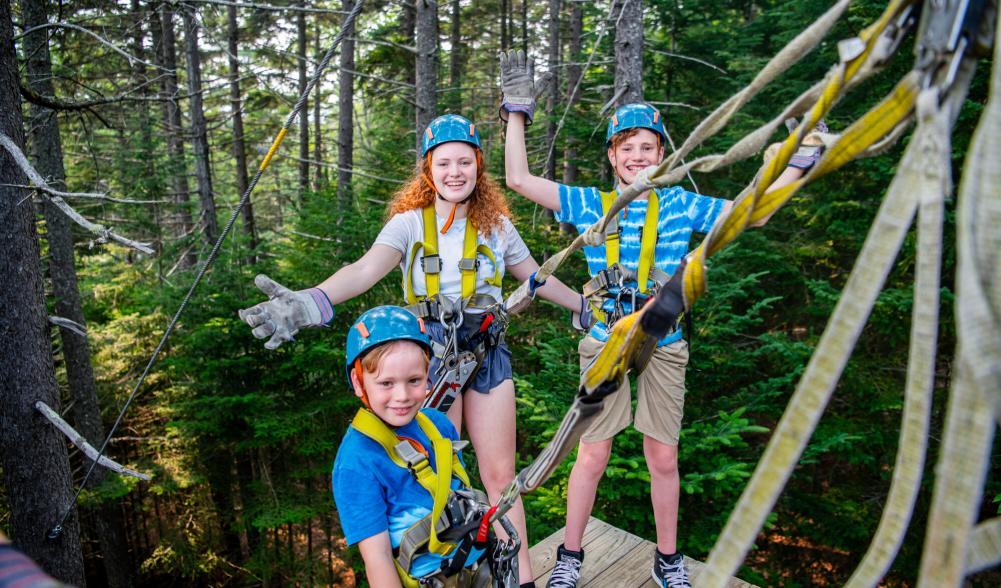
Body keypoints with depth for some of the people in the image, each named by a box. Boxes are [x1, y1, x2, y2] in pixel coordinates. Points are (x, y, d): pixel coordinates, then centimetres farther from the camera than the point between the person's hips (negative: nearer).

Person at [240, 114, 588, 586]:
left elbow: (536, 277, 16)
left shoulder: (496, 224, 4)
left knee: (500, 476, 8)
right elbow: (366, 268, -24)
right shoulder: (410, 223, -6)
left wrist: (585, 308, 23)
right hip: (431, 351, -2)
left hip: (487, 351, 2)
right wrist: (310, 302, -42)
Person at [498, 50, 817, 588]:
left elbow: (753, 213, 7)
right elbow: (519, 180, -2)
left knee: (663, 458, 10)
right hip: (605, 343, -1)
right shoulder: (589, 204, 1)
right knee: (592, 456, 4)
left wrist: (800, 159, 5)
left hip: (663, 346, 1)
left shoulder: (681, 205, 4)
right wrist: (518, 112, -3)